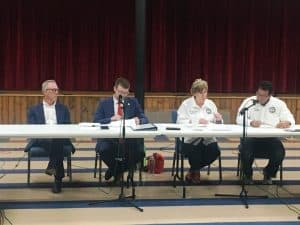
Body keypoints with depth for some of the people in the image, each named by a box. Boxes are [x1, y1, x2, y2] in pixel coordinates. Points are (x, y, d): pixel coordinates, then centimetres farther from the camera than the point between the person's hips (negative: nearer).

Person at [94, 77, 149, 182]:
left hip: (129, 138, 1)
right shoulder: (104, 104, 8)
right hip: (109, 138, -1)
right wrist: (111, 119, -18)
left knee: (140, 153, -27)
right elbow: (96, 122, -2)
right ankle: (115, 168, 2)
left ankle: (120, 169, 4)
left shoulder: (133, 102, 12)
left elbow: (145, 119, 8)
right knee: (104, 150, -33)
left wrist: (139, 120, -17)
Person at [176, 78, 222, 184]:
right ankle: (196, 171, 7)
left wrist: (219, 120, -11)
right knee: (194, 153, -32)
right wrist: (197, 122, -21)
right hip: (190, 138, -4)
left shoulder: (210, 104, 13)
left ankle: (193, 171, 7)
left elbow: (217, 123, 13)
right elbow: (180, 121, -11)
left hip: (207, 139, 4)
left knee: (215, 151, -23)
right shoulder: (186, 104, 0)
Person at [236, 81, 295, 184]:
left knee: (280, 153, -26)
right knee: (246, 152, -31)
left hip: (271, 138, 1)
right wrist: (250, 122, -25)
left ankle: (268, 173, 9)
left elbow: (290, 119, 7)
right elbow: (239, 119, -3)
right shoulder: (249, 101, 4)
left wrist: (286, 122, -19)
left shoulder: (279, 103, 9)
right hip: (251, 136, -1)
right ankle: (248, 175, 4)